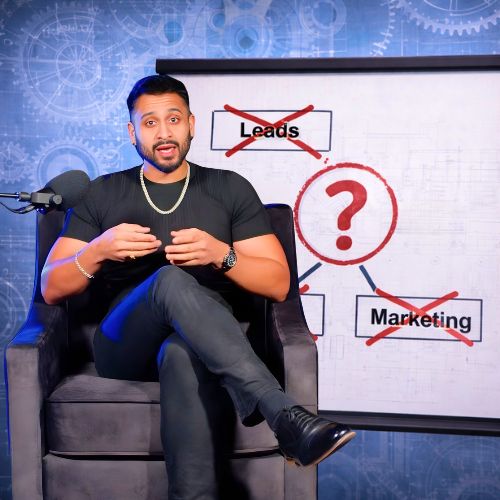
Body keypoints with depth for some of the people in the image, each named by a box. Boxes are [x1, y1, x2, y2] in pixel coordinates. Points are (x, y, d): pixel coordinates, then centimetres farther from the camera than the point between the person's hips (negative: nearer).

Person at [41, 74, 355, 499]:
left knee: (184, 353, -41)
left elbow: (278, 284, 6)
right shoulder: (103, 194, 15)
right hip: (125, 347, 1)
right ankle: (285, 417, -47)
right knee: (172, 281, -36)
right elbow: (51, 289, 10)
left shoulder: (230, 189, 13)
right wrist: (98, 251, -11)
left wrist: (221, 254, -13)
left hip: (198, 344, 0)